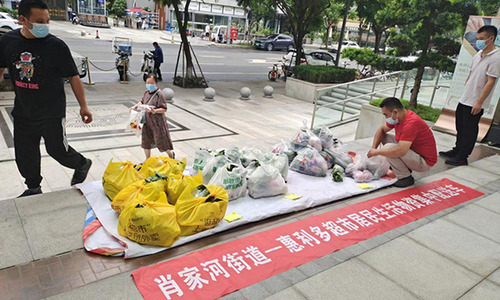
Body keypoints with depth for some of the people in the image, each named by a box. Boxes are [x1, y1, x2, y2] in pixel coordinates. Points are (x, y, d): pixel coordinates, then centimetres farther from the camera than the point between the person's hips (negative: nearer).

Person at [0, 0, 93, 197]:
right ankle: (33, 188, 35)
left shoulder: (56, 46, -14)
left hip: (52, 113, -4)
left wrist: (83, 106, -9)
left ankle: (82, 164, 34)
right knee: (25, 155, 14)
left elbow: (73, 77, -9)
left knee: (57, 149, 3)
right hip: (23, 112, 5)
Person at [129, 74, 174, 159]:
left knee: (161, 140, 5)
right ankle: (147, 159, 32)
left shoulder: (160, 94, -17)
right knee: (146, 140, 15)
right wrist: (135, 106, 6)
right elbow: (142, 102, 22)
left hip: (157, 122, -7)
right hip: (147, 121, 7)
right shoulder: (146, 92, 5)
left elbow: (164, 109, -21)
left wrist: (154, 111, -35)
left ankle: (171, 154, 32)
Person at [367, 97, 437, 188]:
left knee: (388, 148, -25)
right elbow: (382, 130, 11)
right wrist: (373, 148, -4)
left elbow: (400, 151, -37)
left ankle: (406, 177, -10)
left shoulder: (411, 123, -30)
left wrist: (377, 152, -25)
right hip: (414, 152, 10)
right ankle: (405, 167, 10)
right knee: (385, 137, 8)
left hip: (424, 162, -9)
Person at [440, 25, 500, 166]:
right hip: (465, 99, 8)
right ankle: (457, 151, 34)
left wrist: (479, 102, -20)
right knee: (460, 127, 19)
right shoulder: (478, 54, 10)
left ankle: (462, 158, 11)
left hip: (475, 103, -8)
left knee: (469, 130, 1)